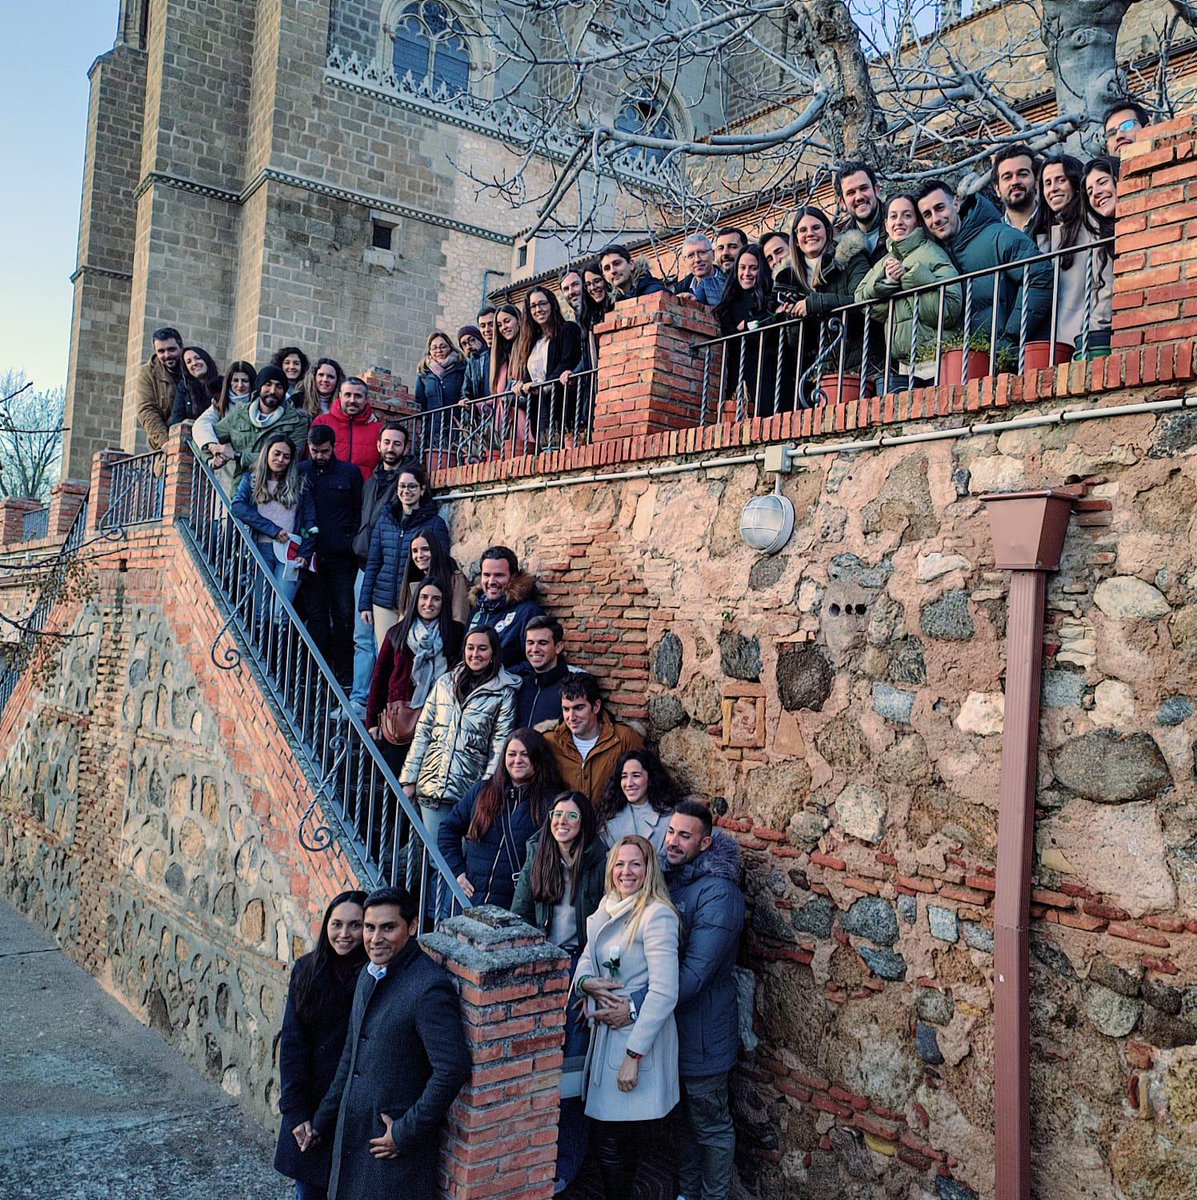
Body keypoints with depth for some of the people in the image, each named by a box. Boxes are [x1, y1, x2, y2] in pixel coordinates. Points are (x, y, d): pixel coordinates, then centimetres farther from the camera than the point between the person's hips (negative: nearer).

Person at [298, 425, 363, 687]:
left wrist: (351, 543, -3)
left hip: (341, 557, -1)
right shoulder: (300, 472, 7)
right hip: (311, 555, 1)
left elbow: (359, 512, 7)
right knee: (315, 615, 5)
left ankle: (344, 673, 8)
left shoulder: (350, 473, 5)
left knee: (343, 615, 1)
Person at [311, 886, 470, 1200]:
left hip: (397, 1145, -7)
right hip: (353, 1131, 8)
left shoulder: (430, 988, -22)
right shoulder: (368, 976, 5)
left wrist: (406, 1133, -18)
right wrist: (322, 1120, 17)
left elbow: (452, 1070, -24)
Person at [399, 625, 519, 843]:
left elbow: (500, 746, -4)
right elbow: (422, 733, 12)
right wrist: (409, 779, 8)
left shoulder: (504, 693, 1)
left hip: (470, 789, -3)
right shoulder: (444, 683, 11)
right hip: (432, 782, 3)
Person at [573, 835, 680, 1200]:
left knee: (611, 1141, 1)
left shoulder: (657, 916, -18)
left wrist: (633, 1055, -22)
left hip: (639, 1037, -7)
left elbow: (664, 992, -22)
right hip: (606, 1032, 7)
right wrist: (586, 982, -14)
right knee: (603, 1137, 17)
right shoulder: (606, 912, 7)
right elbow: (586, 960, 11)